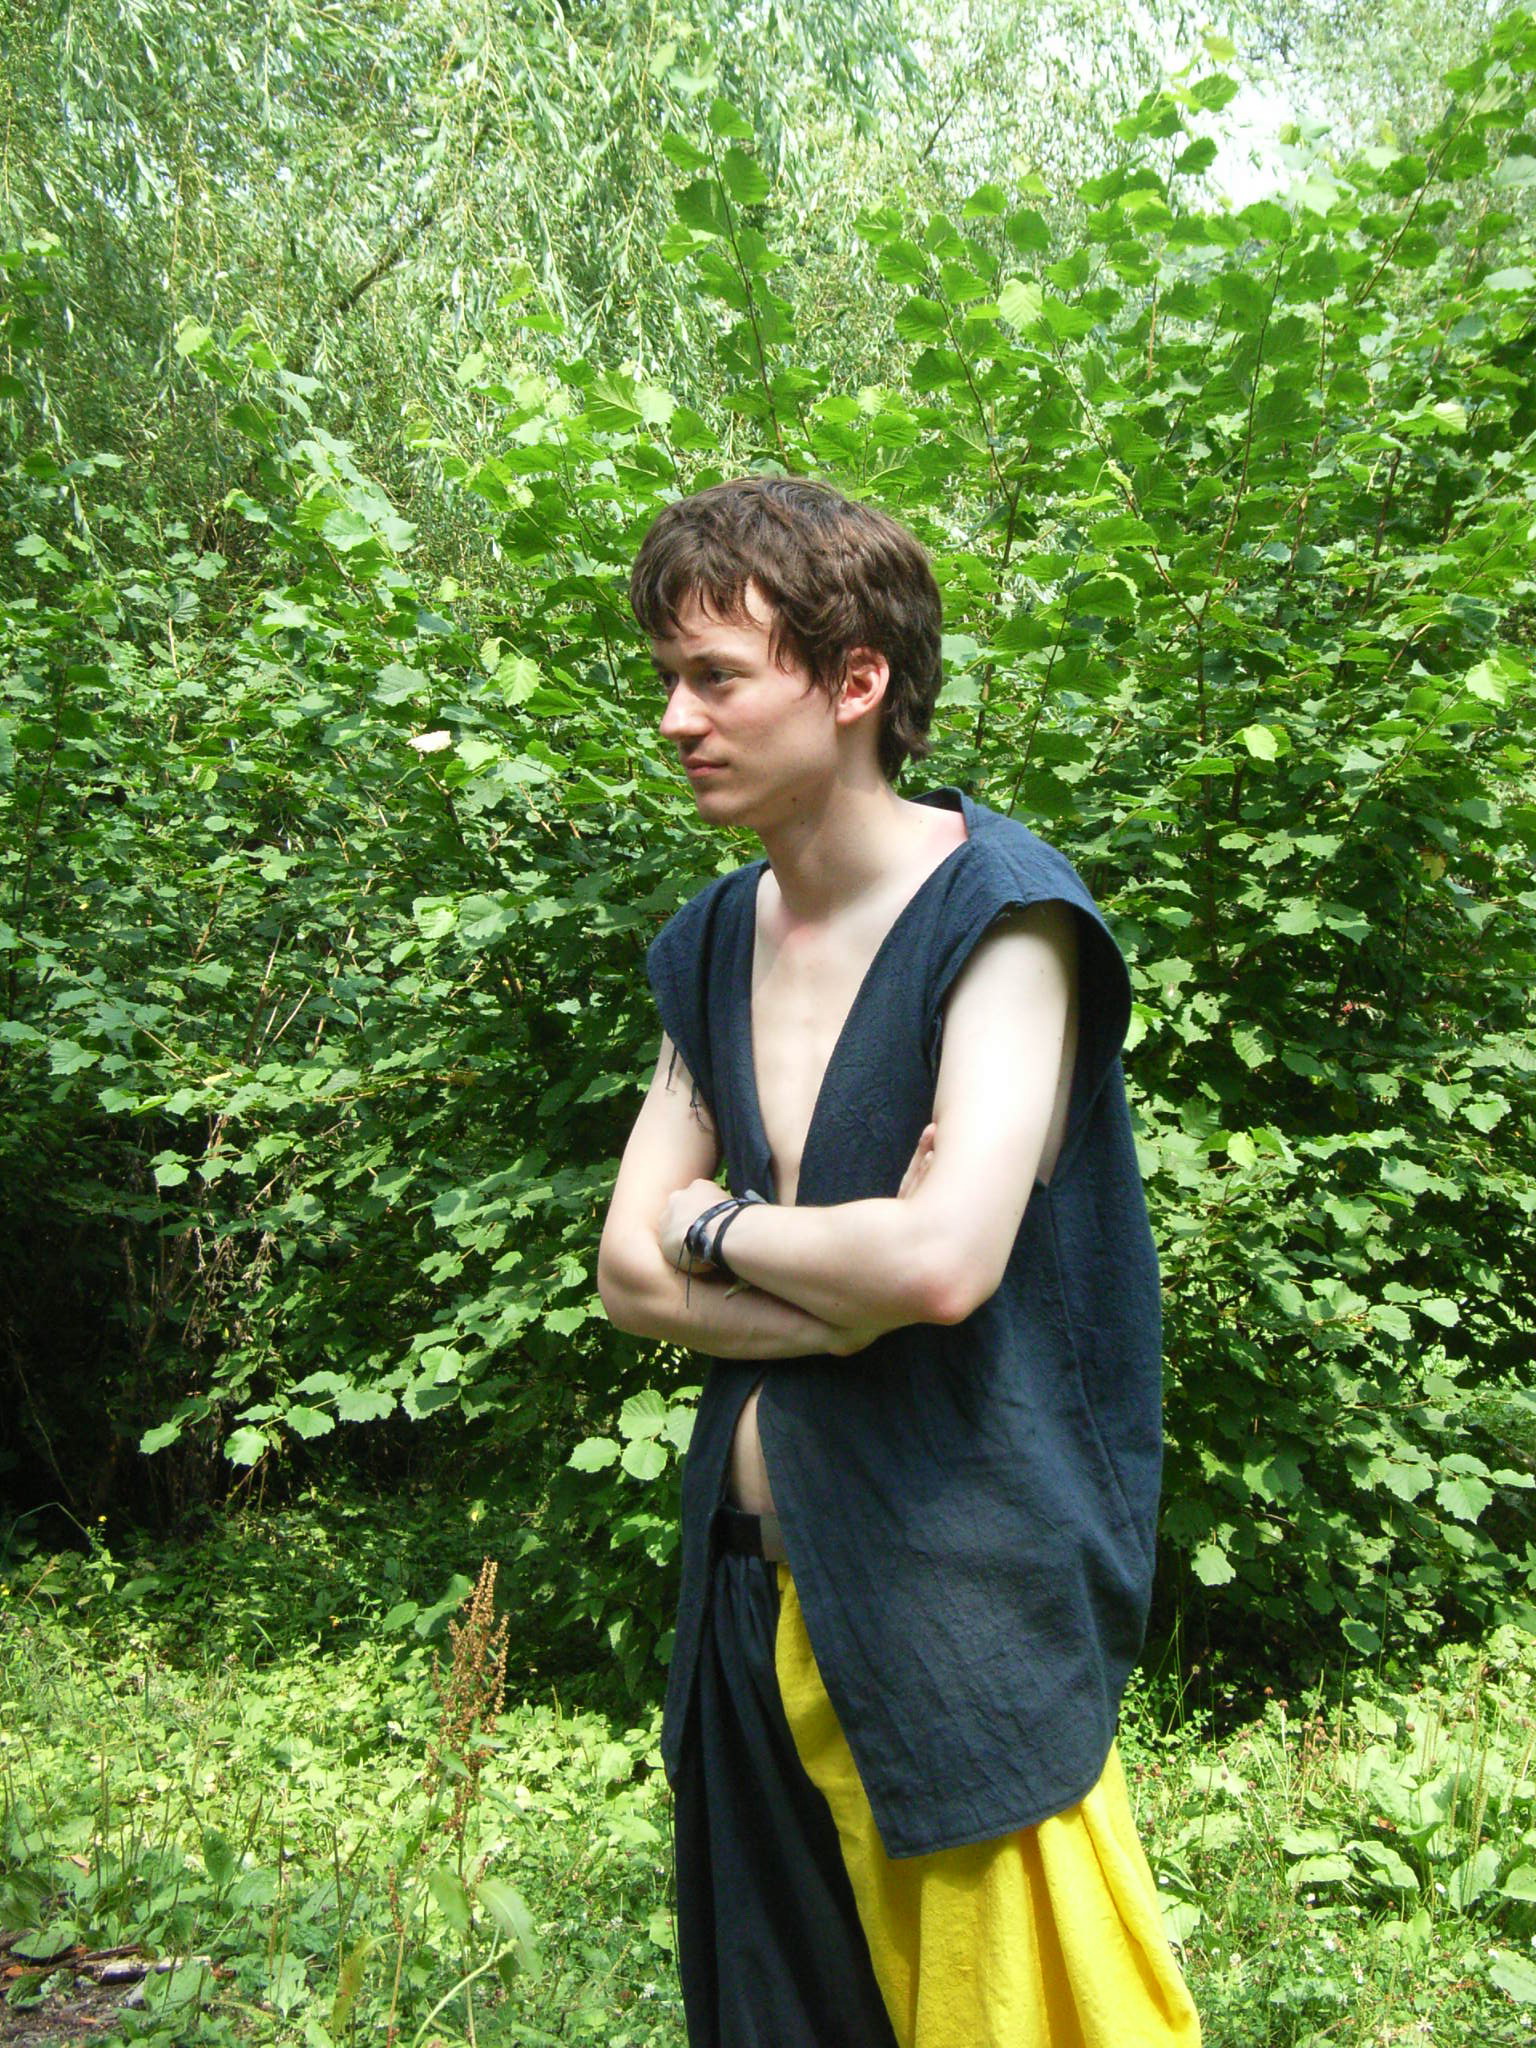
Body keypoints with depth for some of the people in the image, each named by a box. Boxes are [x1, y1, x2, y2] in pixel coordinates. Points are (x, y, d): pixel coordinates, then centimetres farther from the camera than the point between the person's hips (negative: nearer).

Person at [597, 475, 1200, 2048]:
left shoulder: (997, 909, -14)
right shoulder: (714, 945, 8)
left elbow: (945, 1264, -27)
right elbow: (629, 1270, 4)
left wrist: (720, 1226, -9)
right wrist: (855, 1290, -12)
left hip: (964, 1576, -7)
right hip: (756, 1576, 7)